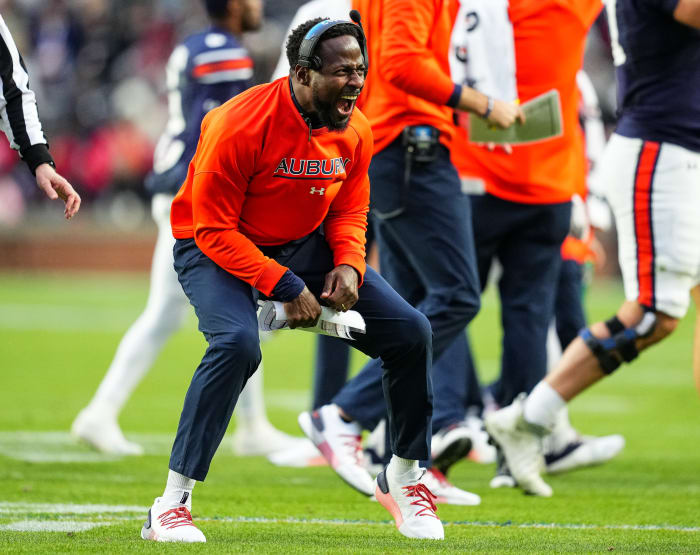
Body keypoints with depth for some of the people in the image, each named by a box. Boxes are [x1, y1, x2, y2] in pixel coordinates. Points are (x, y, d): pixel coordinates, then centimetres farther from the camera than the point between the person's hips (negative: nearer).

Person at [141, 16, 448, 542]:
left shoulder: (355, 131, -7)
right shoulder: (241, 124, -28)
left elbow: (350, 211, 8)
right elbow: (214, 229, -24)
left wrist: (348, 264, -13)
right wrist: (283, 285, -28)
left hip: (305, 244, 6)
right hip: (215, 248, -6)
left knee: (411, 331, -3)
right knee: (238, 341, -36)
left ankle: (402, 479, 19)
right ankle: (171, 504, -26)